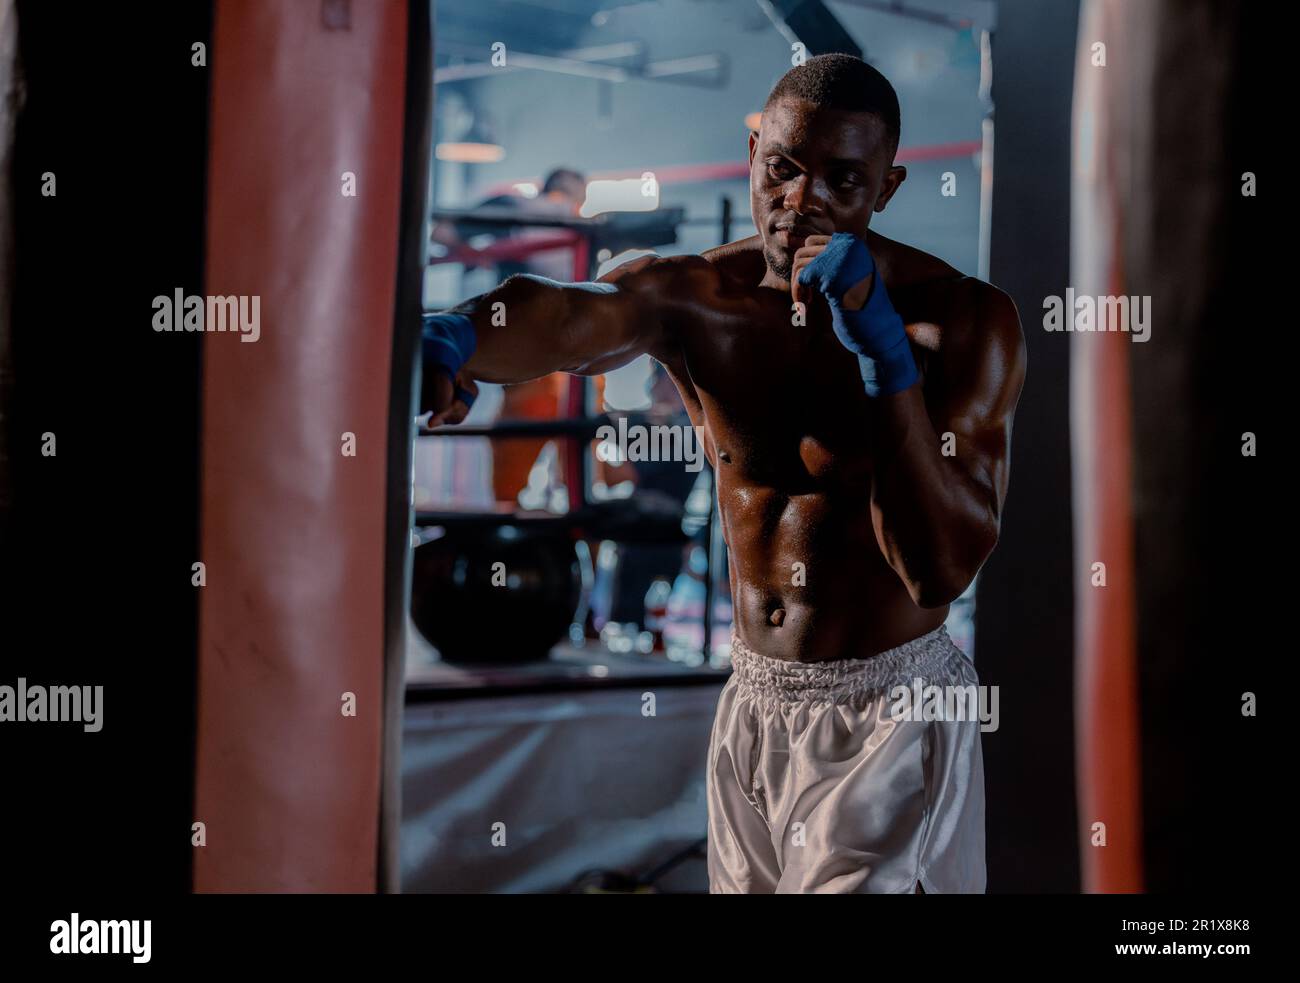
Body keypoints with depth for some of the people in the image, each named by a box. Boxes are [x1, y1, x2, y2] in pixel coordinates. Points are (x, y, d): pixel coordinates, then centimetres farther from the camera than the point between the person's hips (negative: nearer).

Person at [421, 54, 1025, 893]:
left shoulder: (964, 319, -13)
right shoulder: (694, 296, -6)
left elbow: (943, 567, -22)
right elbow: (576, 316, -31)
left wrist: (883, 345, -29)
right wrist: (454, 338, -54)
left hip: (891, 721, -4)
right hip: (754, 706, 4)